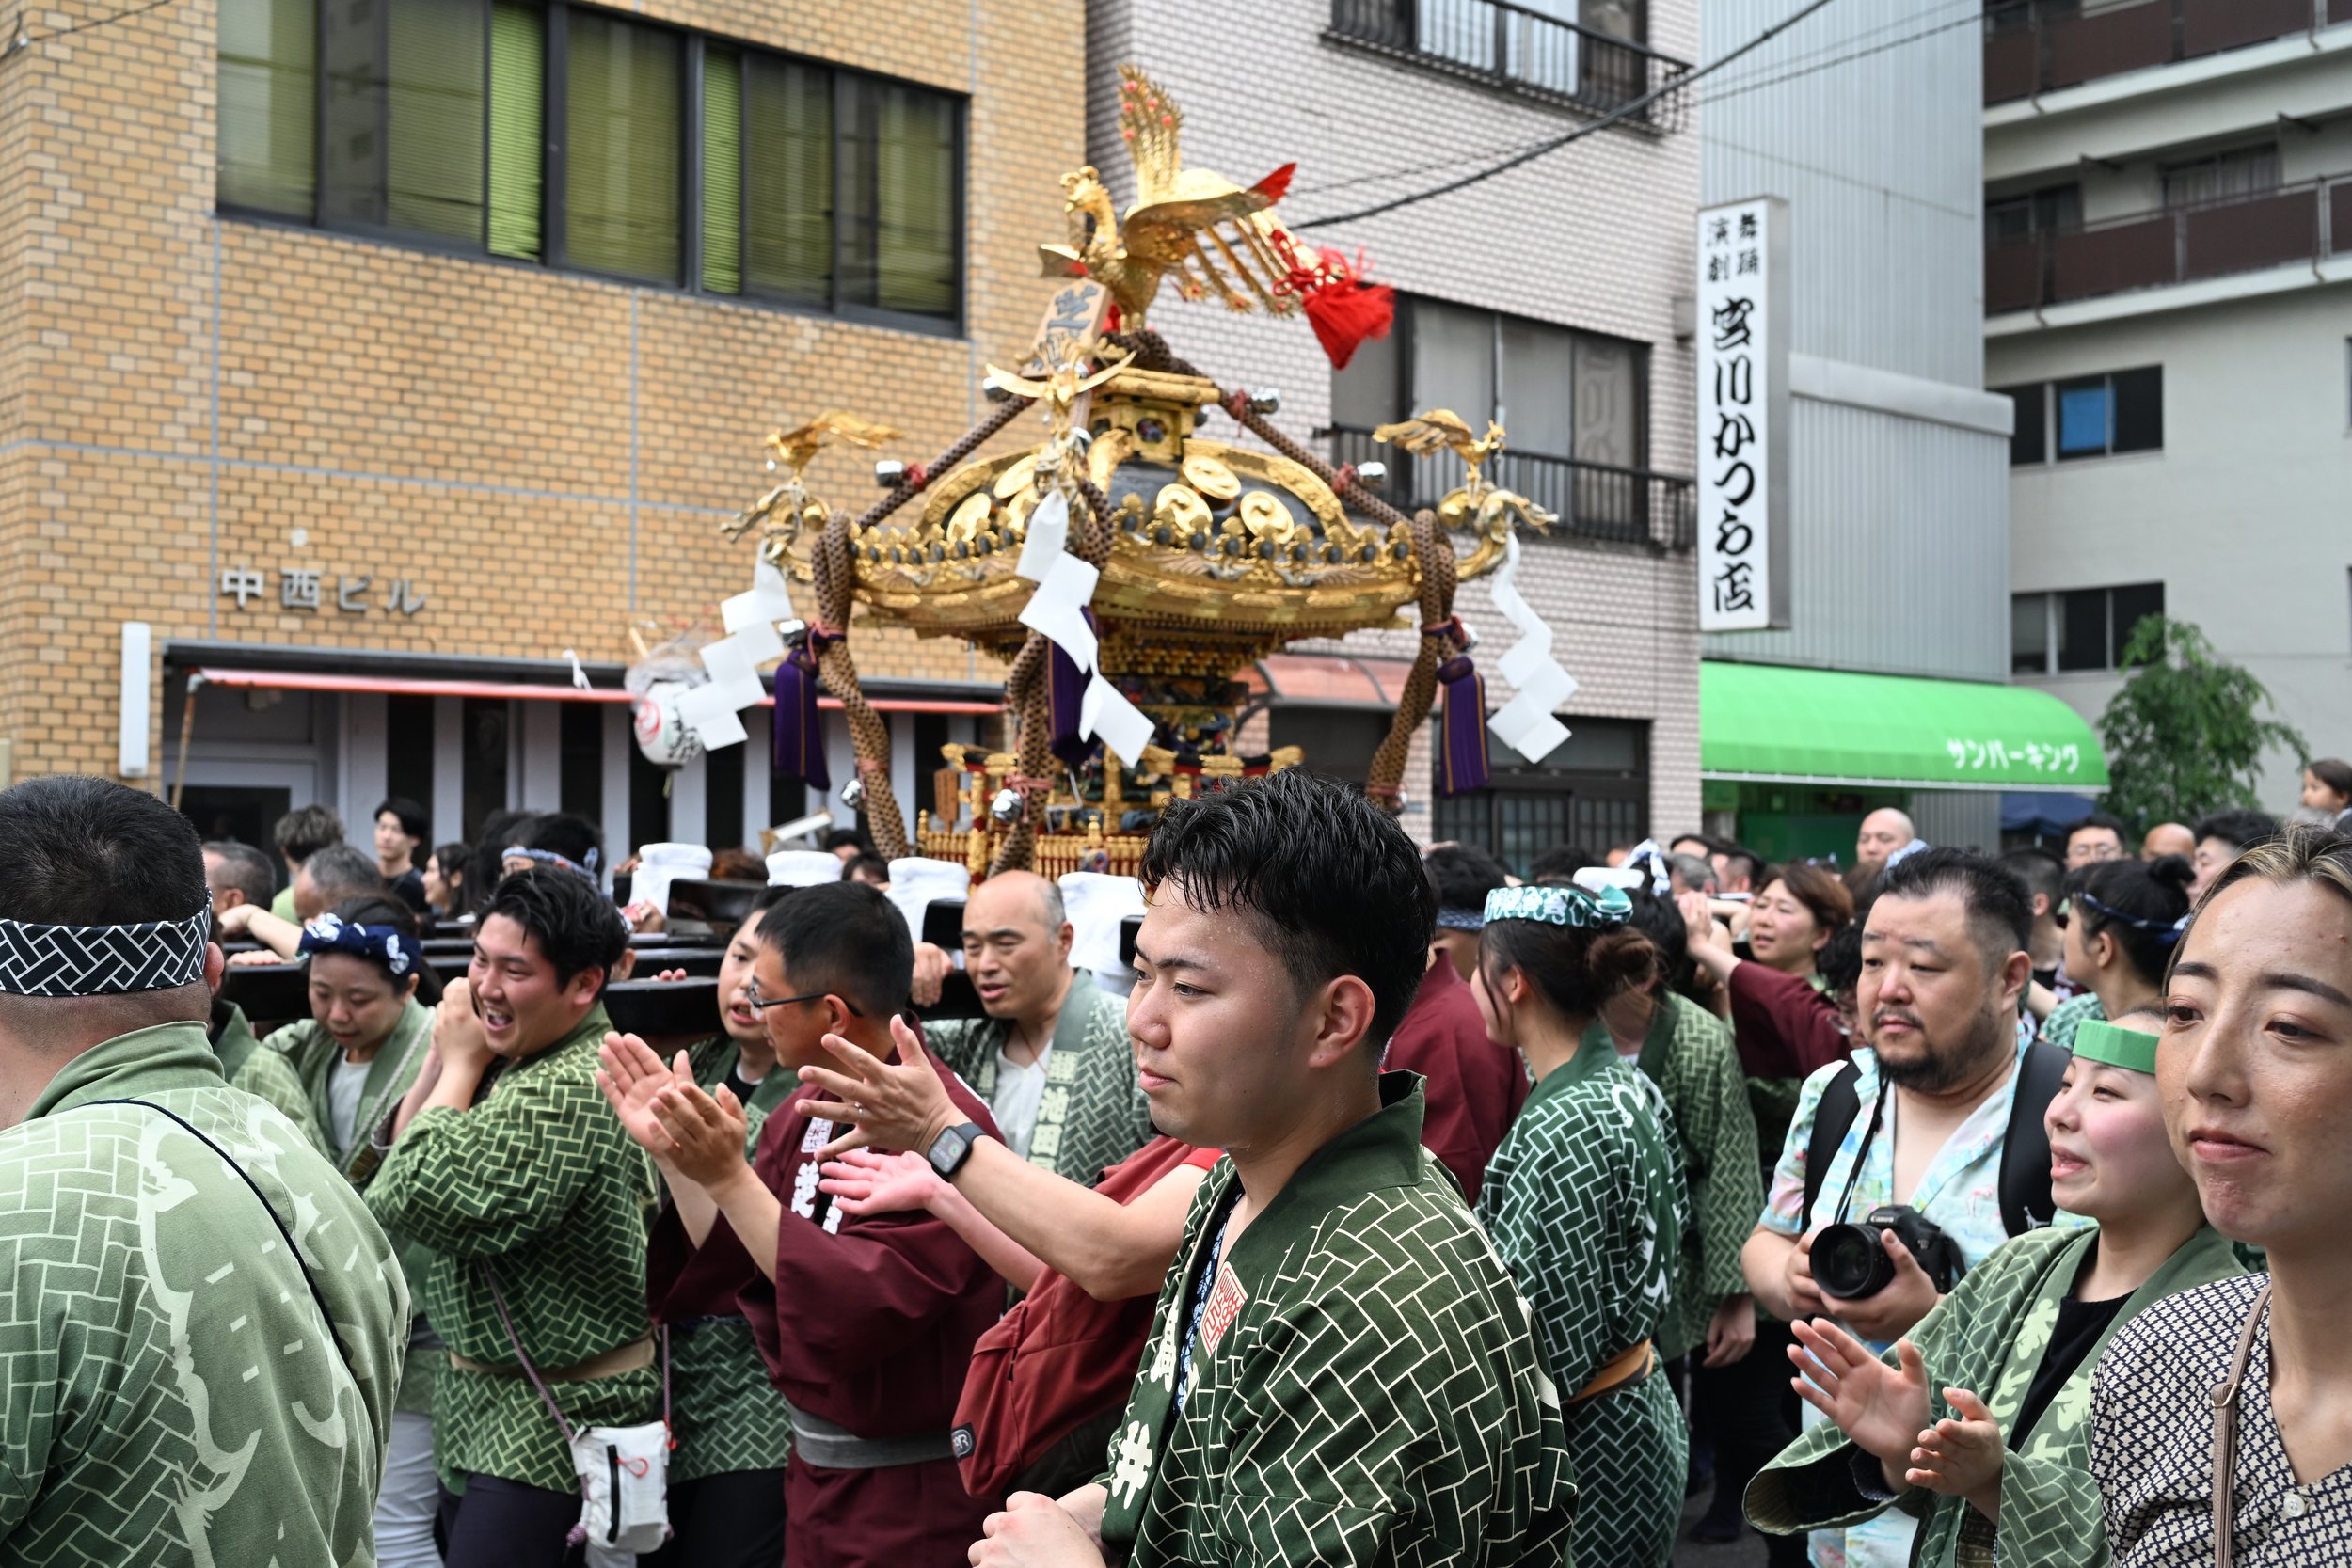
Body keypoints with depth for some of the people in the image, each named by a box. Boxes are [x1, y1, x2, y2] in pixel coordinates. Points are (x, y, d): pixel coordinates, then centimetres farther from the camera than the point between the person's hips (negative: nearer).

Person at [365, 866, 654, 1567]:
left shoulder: (571, 1091, -25)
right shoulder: (514, 1062, 7)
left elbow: (421, 1201, -25)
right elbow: (394, 1171, 10)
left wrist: (460, 1067, -13)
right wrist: (443, 1060, -2)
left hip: (551, 1418, -10)